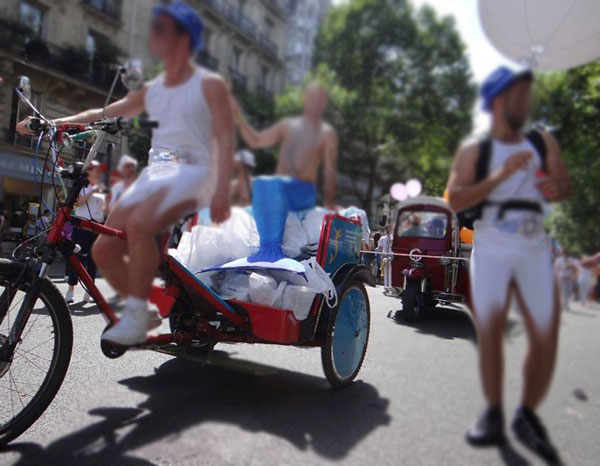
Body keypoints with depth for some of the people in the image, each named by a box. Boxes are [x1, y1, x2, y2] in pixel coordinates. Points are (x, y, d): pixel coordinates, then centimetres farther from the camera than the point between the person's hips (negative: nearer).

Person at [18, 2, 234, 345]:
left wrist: (222, 190, -21)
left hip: (193, 172, -7)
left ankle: (136, 314, -19)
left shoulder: (210, 85, 3)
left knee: (138, 224, -33)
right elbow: (103, 115, 22)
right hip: (153, 174, 7)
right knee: (104, 248, -8)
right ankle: (145, 312, 8)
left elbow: (226, 139, -7)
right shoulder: (151, 91, 21)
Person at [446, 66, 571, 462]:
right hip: (490, 246, -2)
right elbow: (455, 200, -5)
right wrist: (500, 175, -15)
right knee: (489, 332, -3)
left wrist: (557, 187, -13)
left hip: (534, 246, 3)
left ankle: (528, 416, 15)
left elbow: (565, 186, 11)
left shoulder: (544, 143, 15)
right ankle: (494, 416, 12)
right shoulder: (474, 152, 6)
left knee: (547, 336, -3)